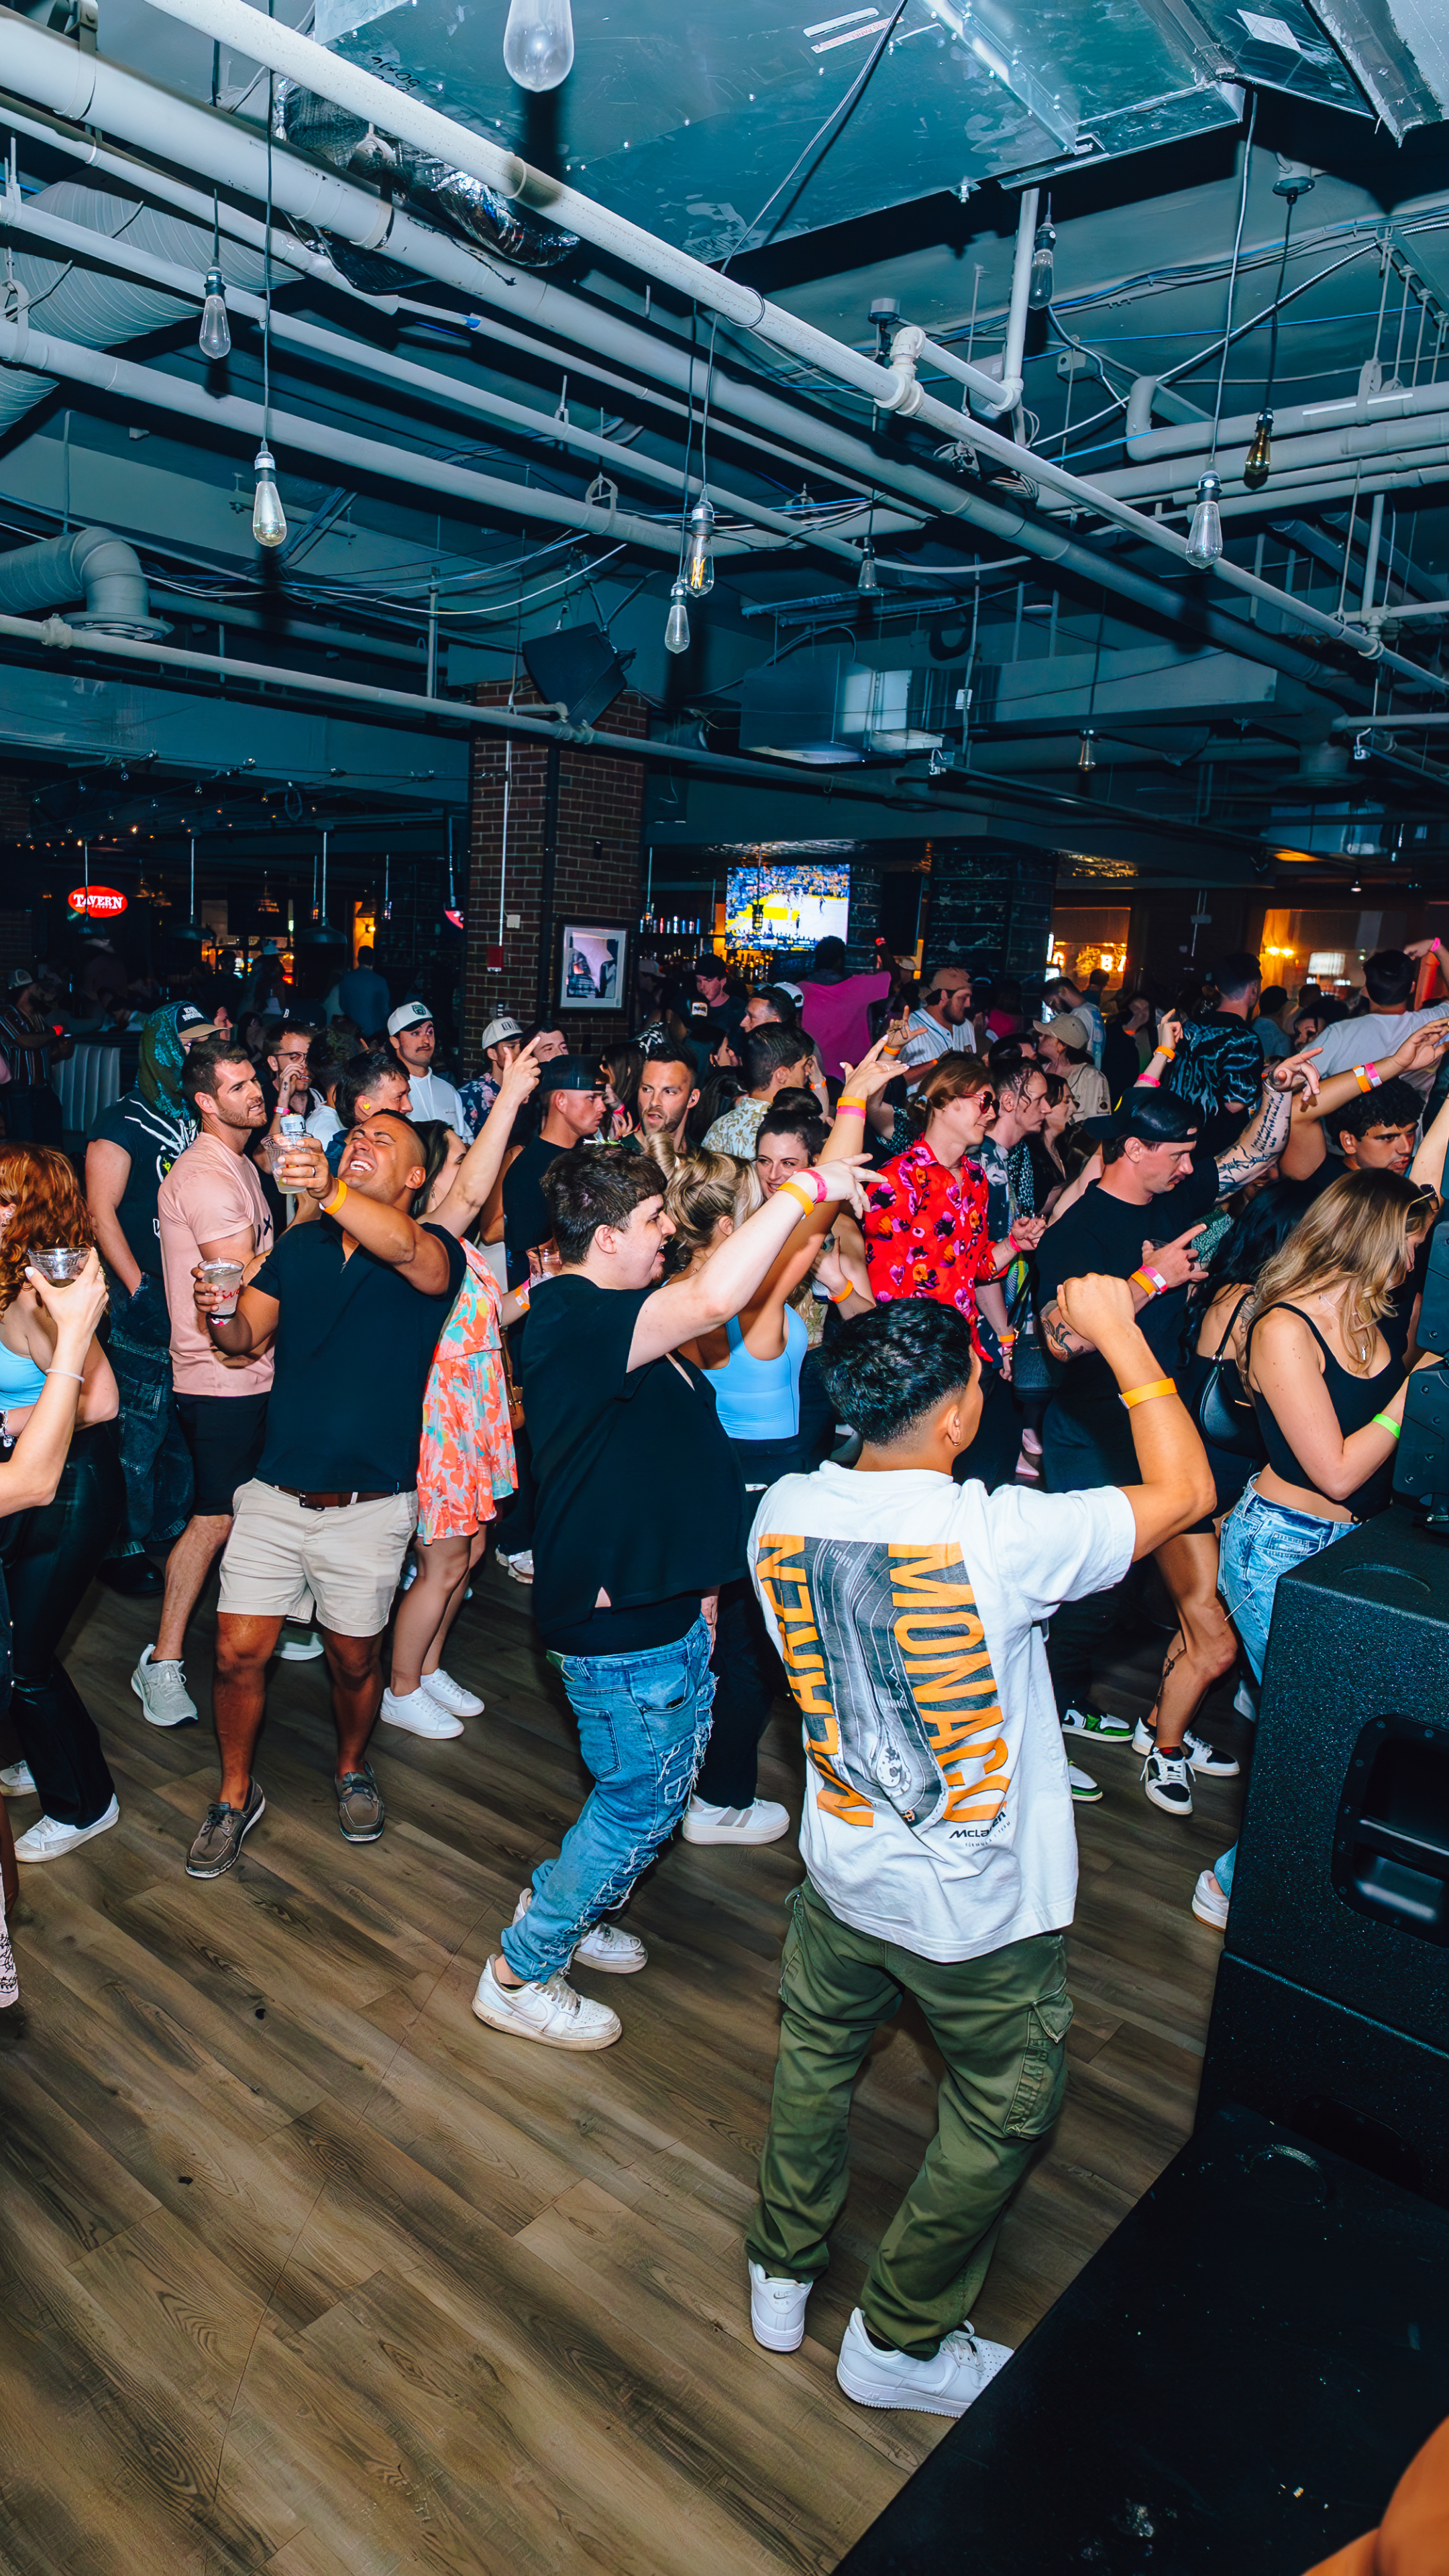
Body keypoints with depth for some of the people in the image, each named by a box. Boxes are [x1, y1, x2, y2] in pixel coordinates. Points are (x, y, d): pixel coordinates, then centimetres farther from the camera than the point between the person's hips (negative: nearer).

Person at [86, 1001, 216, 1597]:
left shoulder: (202, 1117, 12)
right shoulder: (124, 1122, -7)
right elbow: (101, 1211, -12)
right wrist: (138, 1288, -17)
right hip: (148, 1296, -6)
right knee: (139, 1427, -1)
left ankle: (171, 1525, 30)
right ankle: (120, 1545, 13)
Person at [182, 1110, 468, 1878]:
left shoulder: (433, 1254, -8)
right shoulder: (298, 1247, 8)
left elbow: (406, 1249, -33)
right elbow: (248, 1336, 4)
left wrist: (330, 1191, -51)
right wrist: (219, 1316, -20)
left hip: (369, 1505, -3)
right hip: (275, 1493, 3)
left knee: (355, 1659, 13)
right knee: (238, 1652, 5)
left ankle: (354, 1770, 42)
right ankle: (236, 1796, 29)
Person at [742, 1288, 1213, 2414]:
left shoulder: (784, 1511, -15)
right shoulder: (999, 1536, -31)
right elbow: (1185, 1489, -18)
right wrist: (1119, 1331, -12)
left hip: (844, 1878, 5)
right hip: (982, 1910, -4)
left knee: (816, 2057, 29)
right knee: (1001, 2119, 22)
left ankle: (781, 2277, 49)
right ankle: (896, 2342, 39)